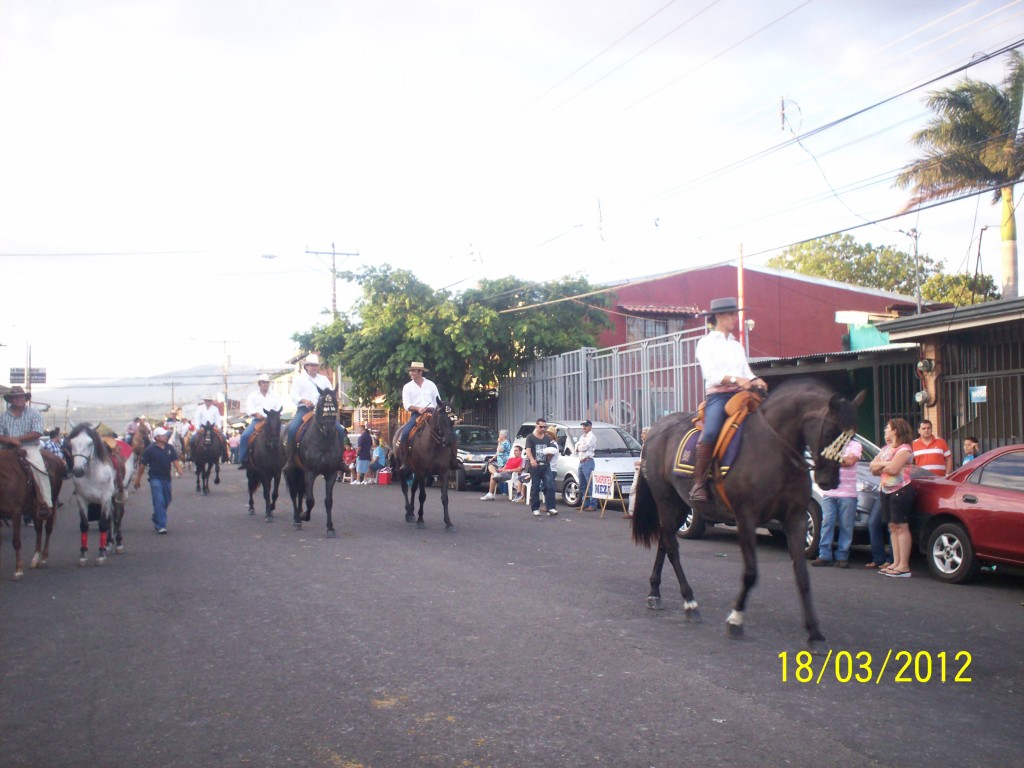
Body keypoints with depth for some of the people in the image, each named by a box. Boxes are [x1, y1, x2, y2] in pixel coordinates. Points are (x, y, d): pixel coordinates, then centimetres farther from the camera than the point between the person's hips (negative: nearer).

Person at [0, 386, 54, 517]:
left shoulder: (34, 413, 2)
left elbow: (37, 433, -9)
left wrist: (18, 438, -13)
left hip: (29, 448, -4)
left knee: (39, 468, -28)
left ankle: (45, 503, -28)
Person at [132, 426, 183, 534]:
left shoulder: (170, 448, 4)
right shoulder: (150, 450, -8)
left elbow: (175, 460, -1)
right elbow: (142, 465, -1)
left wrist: (179, 471, -21)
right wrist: (137, 480, 3)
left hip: (167, 478, 5)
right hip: (155, 478, -5)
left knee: (166, 502, 15)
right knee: (159, 501, -14)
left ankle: (156, 521, 35)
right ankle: (160, 526, -14)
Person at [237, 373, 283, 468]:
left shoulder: (274, 396, 18)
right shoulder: (253, 395, 13)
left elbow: (279, 408, 8)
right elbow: (249, 408, -1)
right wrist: (257, 414, -20)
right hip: (257, 420, -1)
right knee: (245, 435, -23)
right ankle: (242, 460, -13)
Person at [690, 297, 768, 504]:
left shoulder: (737, 345, 23)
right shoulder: (706, 343, 5)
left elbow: (746, 372, 16)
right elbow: (711, 374, -7)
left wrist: (755, 380, -6)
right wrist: (735, 379, -21)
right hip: (717, 394, -6)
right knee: (710, 432, -31)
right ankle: (698, 483, -26)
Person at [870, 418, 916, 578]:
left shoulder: (904, 448, -9)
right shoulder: (886, 448, 19)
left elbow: (893, 469, -21)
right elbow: (873, 467, 13)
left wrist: (880, 465, -2)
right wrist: (885, 464, -6)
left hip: (900, 491, -9)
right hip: (887, 491, 9)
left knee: (901, 527, -10)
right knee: (893, 526, 7)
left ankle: (904, 566, -12)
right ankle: (896, 563, 9)